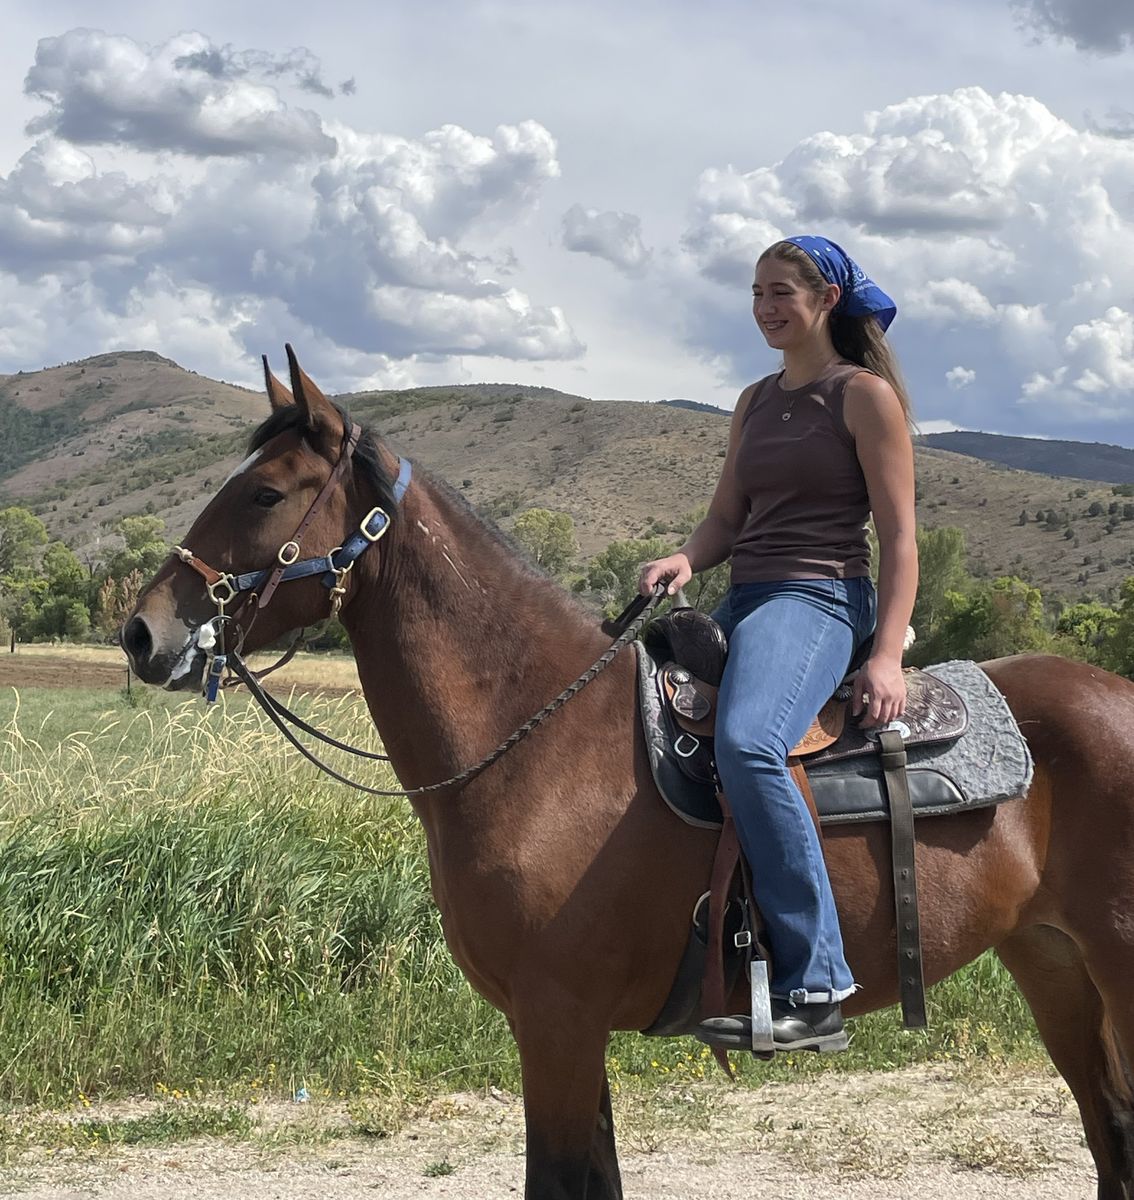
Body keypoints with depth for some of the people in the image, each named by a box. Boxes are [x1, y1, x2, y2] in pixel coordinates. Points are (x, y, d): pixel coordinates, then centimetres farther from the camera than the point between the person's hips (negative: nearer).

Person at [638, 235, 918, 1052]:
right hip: (743, 601, 9)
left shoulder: (866, 395, -2)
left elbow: (899, 538, -6)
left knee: (746, 740, -37)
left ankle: (815, 991, -35)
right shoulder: (756, 403, 19)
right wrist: (684, 560, -5)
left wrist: (887, 655, -17)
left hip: (820, 598, -9)